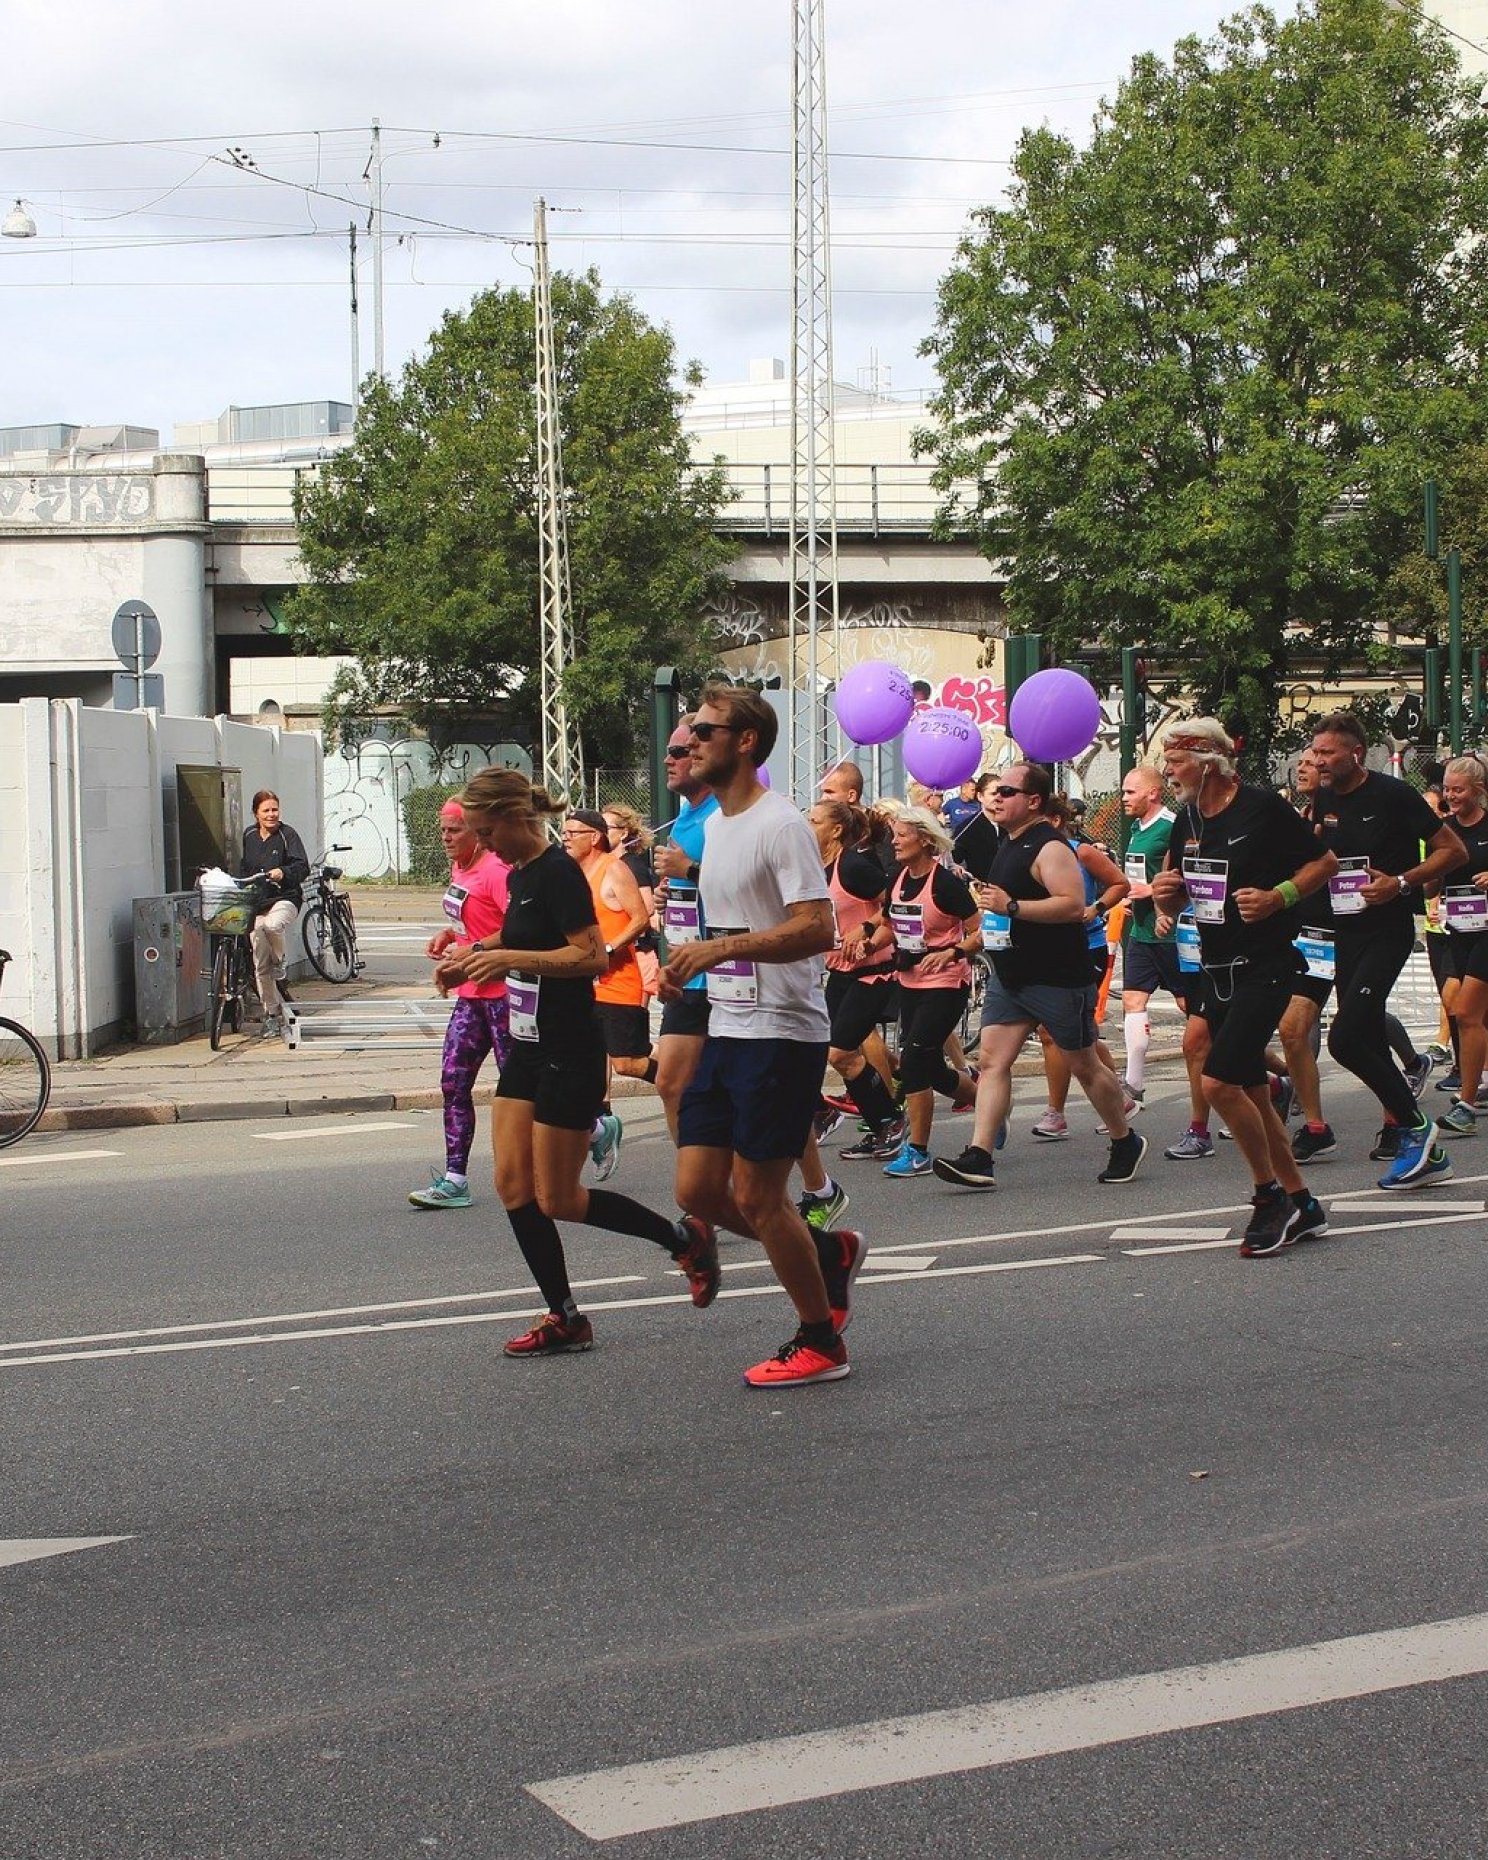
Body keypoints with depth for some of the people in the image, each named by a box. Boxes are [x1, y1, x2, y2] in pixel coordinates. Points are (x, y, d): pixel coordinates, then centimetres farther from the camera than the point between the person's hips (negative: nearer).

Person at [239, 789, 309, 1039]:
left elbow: (303, 867, -15)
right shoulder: (249, 836, 12)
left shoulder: (287, 834, -5)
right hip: (256, 903, 5)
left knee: (272, 925, -40)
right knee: (260, 964, 2)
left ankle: (279, 960, -7)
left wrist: (283, 873, -31)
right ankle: (272, 1014, 13)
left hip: (285, 899, -5)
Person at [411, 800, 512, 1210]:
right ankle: (454, 1180, 6)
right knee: (453, 1084, 4)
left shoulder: (495, 871, -17)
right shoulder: (459, 869, 12)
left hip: (501, 994, -9)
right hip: (470, 994, 10)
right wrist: (449, 934, 8)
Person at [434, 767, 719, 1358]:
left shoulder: (558, 872, -17)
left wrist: (508, 957, -27)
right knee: (513, 1186, 4)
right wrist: (477, 954, 14)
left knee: (557, 1199, -2)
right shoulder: (518, 874, 12)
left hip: (570, 1055, -10)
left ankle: (685, 1238, 14)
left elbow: (593, 957, -25)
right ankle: (565, 1320, 11)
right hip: (529, 1048, 10)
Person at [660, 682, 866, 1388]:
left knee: (756, 1197, -4)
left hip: (781, 1033, -9)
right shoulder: (715, 825, 15)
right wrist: (687, 965, 10)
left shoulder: (780, 825, -14)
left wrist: (719, 949, -29)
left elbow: (815, 930, -24)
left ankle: (820, 1342, 12)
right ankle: (831, 1251, 27)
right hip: (725, 1031, 9)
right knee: (698, 1191, 7)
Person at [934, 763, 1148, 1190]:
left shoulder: (1050, 847, -16)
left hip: (1057, 977, -9)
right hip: (1009, 974, 9)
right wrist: (991, 901, 15)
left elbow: (1074, 905, -28)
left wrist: (1011, 906, -28)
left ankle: (1126, 1143, 23)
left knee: (1083, 1065, 5)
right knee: (992, 1060, -4)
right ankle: (978, 1158, -9)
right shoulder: (1009, 842, 14)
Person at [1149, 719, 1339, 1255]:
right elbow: (1174, 903, 19)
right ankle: (1300, 1205, 20)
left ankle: (1270, 1194, 0)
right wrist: (1165, 894, -4)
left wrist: (1278, 897, -20)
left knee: (1219, 1081, -17)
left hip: (1265, 965, -8)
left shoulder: (1263, 808, -11)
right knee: (1252, 1094, 9)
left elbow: (1324, 862, -5)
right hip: (1215, 968, 8)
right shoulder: (1186, 821, 9)